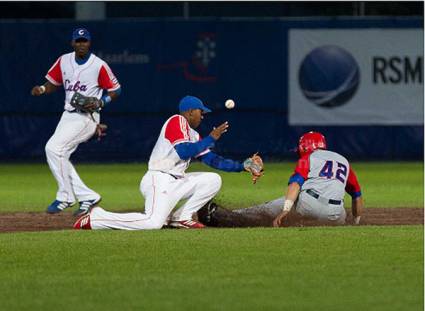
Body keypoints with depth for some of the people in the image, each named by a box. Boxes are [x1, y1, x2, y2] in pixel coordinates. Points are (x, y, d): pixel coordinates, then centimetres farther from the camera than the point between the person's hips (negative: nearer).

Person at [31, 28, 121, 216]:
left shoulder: (99, 66, -11)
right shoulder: (64, 61, 5)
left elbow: (115, 90, -3)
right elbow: (52, 83, 13)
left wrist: (99, 102, -19)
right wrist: (42, 89, -9)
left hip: (86, 117, -8)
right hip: (68, 115, 8)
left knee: (54, 148, -21)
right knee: (59, 157, 5)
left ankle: (65, 197, -12)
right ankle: (87, 197, 13)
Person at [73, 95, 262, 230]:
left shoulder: (193, 135, 22)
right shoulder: (177, 121, -4)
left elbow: (213, 160, 19)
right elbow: (184, 151, -18)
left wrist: (242, 166, 11)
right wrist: (211, 139, -11)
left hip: (177, 182, 9)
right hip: (159, 180, -9)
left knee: (213, 180, 5)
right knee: (153, 223, -28)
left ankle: (181, 218, 2)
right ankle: (95, 218, -14)